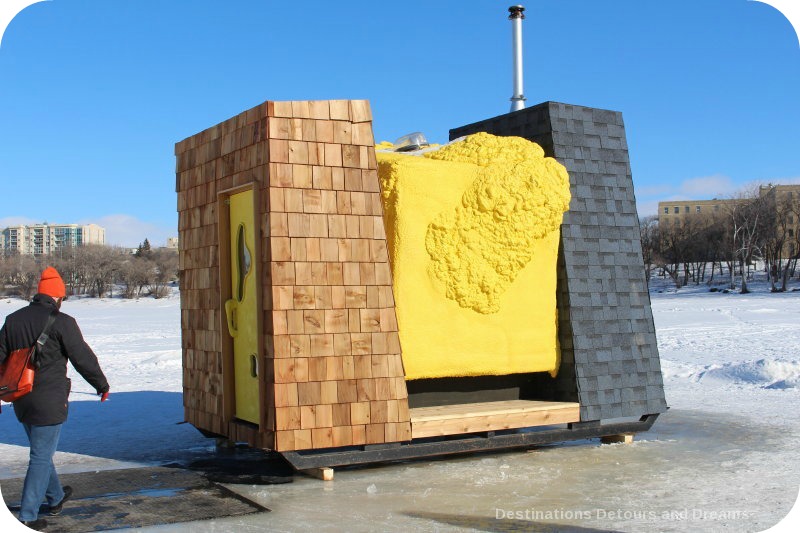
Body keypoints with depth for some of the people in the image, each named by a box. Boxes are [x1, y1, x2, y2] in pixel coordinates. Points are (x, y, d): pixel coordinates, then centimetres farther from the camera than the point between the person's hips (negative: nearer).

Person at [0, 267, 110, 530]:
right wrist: (102, 385, 5)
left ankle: (56, 498, 40)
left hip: (22, 400, 7)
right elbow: (84, 358, -9)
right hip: (49, 401, -7)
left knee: (41, 451, 22)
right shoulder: (61, 322, -14)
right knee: (41, 456, 1)